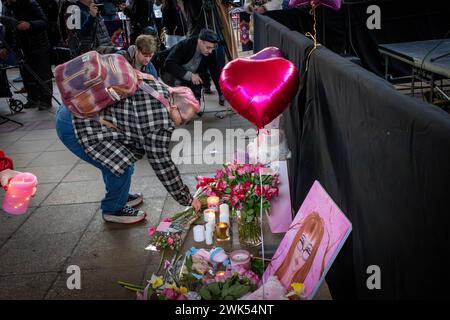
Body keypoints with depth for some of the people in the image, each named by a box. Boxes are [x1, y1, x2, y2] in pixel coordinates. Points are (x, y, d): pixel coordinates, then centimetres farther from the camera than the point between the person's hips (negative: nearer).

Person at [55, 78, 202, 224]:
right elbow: (162, 165, -12)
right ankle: (113, 210, 16)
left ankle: (120, 195, 42)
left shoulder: (161, 90, 1)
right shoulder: (159, 124, -21)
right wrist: (188, 199, -2)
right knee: (122, 166, -6)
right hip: (72, 128, -9)